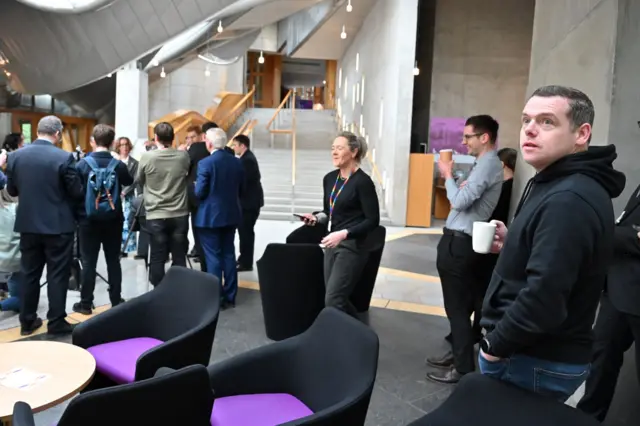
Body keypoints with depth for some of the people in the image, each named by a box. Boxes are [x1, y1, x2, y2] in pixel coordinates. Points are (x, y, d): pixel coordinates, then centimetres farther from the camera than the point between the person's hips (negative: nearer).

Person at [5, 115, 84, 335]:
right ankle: (56, 322, 10)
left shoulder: (16, 156, 0)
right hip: (58, 225, -4)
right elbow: (78, 192, -10)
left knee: (30, 274, 15)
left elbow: (11, 190, 9)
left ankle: (27, 321, 23)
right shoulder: (64, 158, -15)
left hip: (28, 224, 5)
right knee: (57, 275, 4)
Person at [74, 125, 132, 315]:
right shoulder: (119, 165, -7)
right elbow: (129, 182, 14)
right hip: (113, 219, 1)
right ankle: (116, 301, 16)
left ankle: (86, 303, 13)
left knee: (89, 262, 6)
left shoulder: (82, 164, -10)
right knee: (113, 261, 9)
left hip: (89, 220, -1)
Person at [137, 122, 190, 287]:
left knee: (157, 258, 5)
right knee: (179, 258, 7)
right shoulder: (183, 156, -2)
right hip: (180, 214, 2)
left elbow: (139, 181, 9)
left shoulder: (147, 157, -7)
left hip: (156, 215, -1)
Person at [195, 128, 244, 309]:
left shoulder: (205, 163, -15)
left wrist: (196, 186, 7)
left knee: (213, 257, 1)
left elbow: (199, 193, -14)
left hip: (210, 216, -6)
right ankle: (229, 296, 18)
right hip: (231, 215, 6)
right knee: (229, 255, 12)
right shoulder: (237, 162, 3)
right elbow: (240, 190, 9)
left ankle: (216, 298, 6)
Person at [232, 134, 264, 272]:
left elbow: (243, 181, -23)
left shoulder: (248, 160, -19)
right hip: (248, 200, 11)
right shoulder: (247, 157, 13)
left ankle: (246, 263, 3)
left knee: (246, 231, -4)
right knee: (244, 230, 17)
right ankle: (244, 258, 28)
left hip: (250, 201, -11)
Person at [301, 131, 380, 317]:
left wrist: (344, 234, -25)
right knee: (338, 299, 13)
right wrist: (316, 218, -3)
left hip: (353, 245, -8)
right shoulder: (329, 178, 7)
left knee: (333, 300, -9)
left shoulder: (362, 181, -15)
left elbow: (373, 220, -15)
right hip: (332, 243, 8)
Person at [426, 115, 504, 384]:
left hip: (458, 243, -10)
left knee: (457, 307, -3)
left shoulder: (487, 164, -16)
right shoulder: (485, 163, 16)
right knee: (464, 304, 18)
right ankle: (458, 354, 31)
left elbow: (460, 202, -23)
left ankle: (463, 368, 7)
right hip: (460, 241, 10)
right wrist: (451, 178, 7)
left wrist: (448, 175, -9)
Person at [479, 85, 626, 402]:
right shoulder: (558, 186, 10)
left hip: (537, 364, -10)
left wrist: (495, 346, -17)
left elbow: (544, 298, -31)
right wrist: (512, 246, 4)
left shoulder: (569, 200, -25)